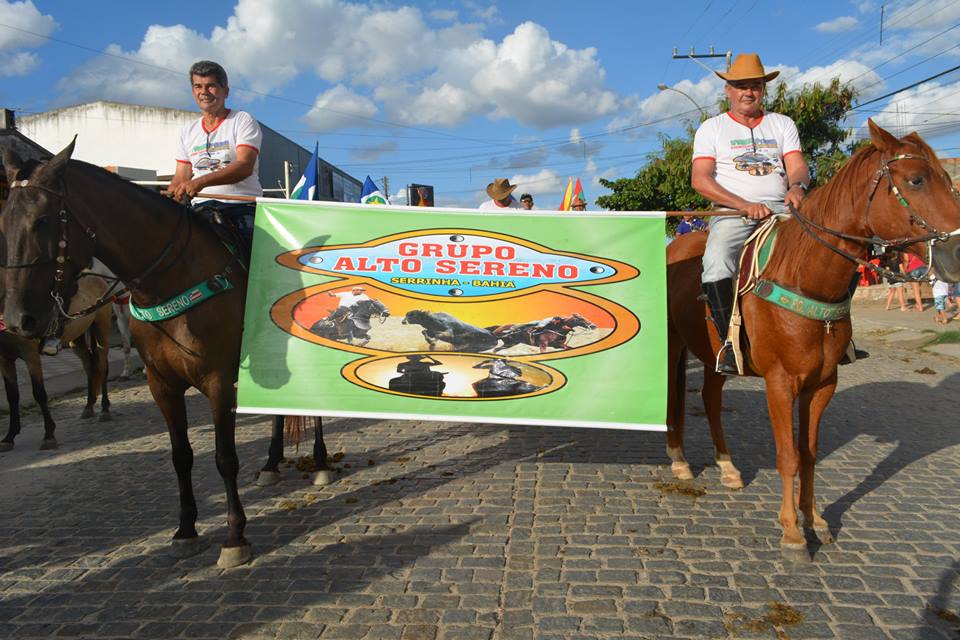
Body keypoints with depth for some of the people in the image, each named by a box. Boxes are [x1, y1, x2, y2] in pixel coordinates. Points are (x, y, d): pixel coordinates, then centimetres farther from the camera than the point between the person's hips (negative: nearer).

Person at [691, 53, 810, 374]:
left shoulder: (782, 124, 20)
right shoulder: (712, 128, 11)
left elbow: (798, 167, 8)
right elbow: (700, 180, -3)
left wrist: (796, 185, -19)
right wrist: (745, 205, -15)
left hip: (780, 210, 3)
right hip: (731, 212, -3)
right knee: (716, 263, -34)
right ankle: (728, 341, -23)